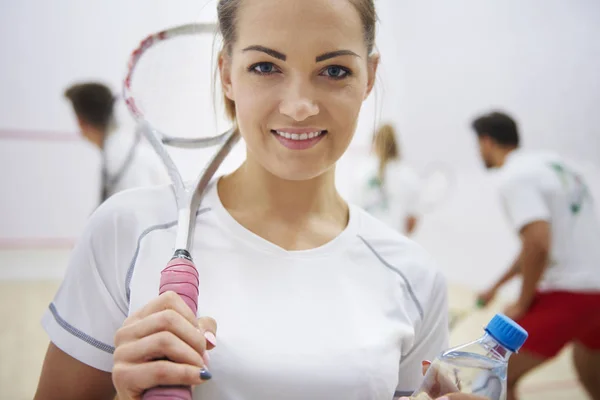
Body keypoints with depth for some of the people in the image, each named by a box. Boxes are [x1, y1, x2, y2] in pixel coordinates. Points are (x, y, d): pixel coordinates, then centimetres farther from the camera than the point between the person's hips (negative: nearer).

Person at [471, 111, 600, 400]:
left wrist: (522, 304, -12)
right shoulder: (551, 161, 13)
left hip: (568, 292, -9)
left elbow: (538, 243, -27)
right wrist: (497, 286, 26)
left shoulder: (514, 176, -14)